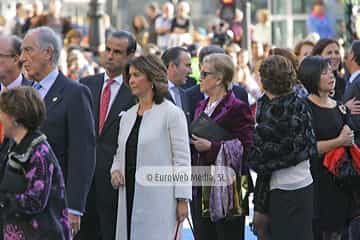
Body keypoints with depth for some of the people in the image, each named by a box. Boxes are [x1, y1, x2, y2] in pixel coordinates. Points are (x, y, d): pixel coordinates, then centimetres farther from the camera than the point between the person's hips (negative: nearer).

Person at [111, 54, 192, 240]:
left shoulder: (172, 114, -4)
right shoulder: (128, 116, 15)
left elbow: (182, 159, -6)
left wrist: (182, 200, -10)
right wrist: (115, 170, 2)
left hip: (158, 202, -6)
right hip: (130, 199, 6)